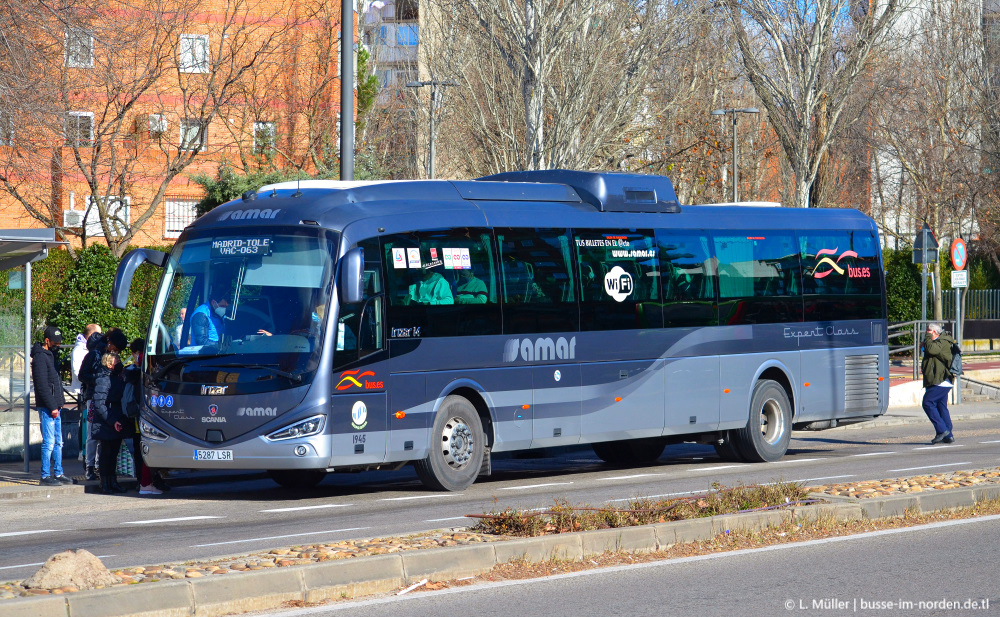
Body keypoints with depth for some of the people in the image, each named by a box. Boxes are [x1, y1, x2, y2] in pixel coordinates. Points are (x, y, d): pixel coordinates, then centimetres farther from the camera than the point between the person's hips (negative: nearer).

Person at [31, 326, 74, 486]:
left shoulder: (51, 355, 17)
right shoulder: (40, 357, -13)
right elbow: (42, 385, -18)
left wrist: (60, 402, 14)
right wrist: (52, 407, -18)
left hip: (55, 406, 9)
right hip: (46, 407, -9)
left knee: (58, 442, 11)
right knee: (49, 442, -8)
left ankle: (58, 474, 16)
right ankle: (45, 476, -5)